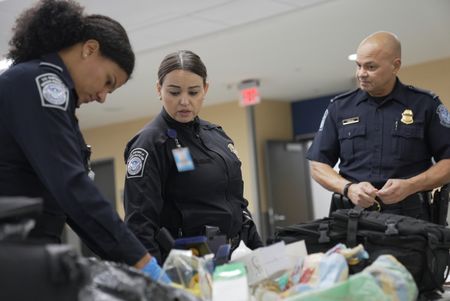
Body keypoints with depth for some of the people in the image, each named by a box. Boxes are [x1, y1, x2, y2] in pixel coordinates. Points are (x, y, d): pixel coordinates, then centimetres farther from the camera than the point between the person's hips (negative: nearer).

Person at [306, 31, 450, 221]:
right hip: (353, 217, 1)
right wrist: (348, 188, -5)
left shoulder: (425, 105, 7)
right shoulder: (339, 107, 12)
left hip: (410, 218, -1)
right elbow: (318, 165, 13)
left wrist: (410, 186, -10)